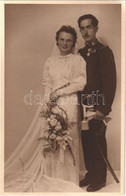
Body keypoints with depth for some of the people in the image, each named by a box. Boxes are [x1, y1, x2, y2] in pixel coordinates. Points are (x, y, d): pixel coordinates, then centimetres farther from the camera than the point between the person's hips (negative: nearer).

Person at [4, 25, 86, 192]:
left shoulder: (79, 60, 6)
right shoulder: (50, 61, 16)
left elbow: (81, 83, -5)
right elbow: (46, 85, 9)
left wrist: (59, 92, -7)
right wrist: (49, 103, -7)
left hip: (69, 105, -3)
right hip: (51, 104, 3)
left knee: (66, 140, -2)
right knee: (48, 139, -2)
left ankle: (65, 181, 12)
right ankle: (49, 179, 10)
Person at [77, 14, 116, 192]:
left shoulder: (104, 51, -7)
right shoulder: (80, 53, 12)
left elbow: (110, 82, -13)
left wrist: (103, 108, -17)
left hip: (97, 106, -6)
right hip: (82, 105, 6)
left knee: (98, 143, 4)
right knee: (86, 142, 13)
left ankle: (100, 179, 20)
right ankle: (90, 174, 29)